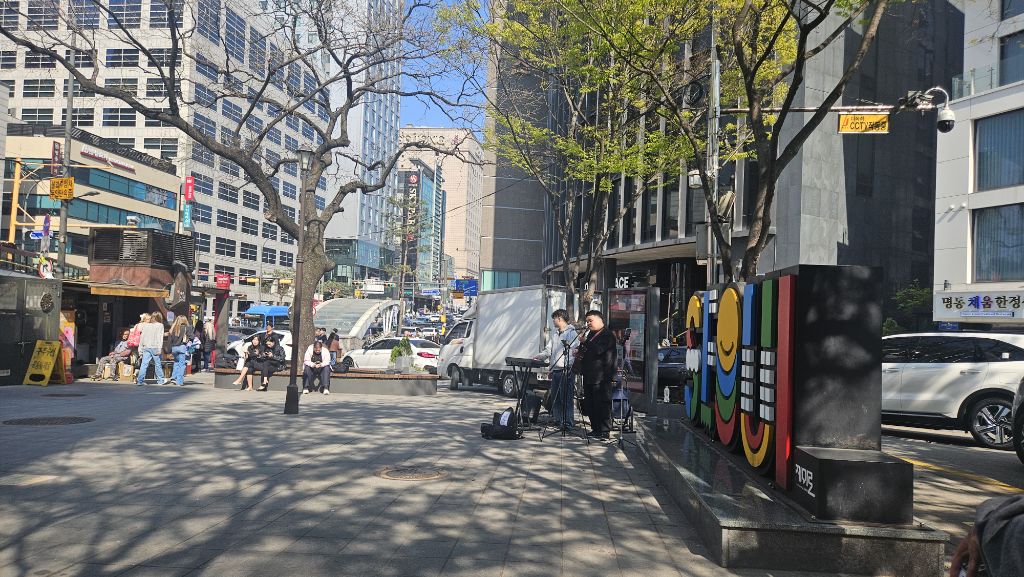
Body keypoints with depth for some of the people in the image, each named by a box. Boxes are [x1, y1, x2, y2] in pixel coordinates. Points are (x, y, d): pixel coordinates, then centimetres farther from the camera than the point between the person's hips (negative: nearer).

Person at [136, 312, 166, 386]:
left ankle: (140, 380, -6)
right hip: (154, 347, -4)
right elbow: (160, 337, -7)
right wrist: (159, 348, -10)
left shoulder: (145, 325, 13)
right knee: (158, 364, 6)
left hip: (146, 347, 4)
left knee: (144, 364, 0)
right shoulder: (160, 325, 1)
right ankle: (160, 380, 14)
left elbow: (142, 336, 12)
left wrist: (140, 348, 15)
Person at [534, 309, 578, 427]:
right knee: (554, 397, 10)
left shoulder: (571, 333, -6)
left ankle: (568, 422, -3)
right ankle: (558, 420, 18)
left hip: (566, 370, -8)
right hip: (555, 370, 8)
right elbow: (549, 351, 20)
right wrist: (539, 357, 1)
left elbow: (576, 351, -14)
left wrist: (570, 368, -22)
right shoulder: (555, 335, 20)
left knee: (566, 397, -7)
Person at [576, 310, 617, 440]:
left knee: (602, 404, -6)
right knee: (590, 404, 11)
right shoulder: (591, 334, 19)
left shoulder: (607, 335, -9)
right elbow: (586, 351, 28)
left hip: (601, 376, -9)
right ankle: (595, 429, 20)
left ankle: (604, 431, -2)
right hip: (589, 375, 9)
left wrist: (584, 342, -13)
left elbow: (597, 349, -24)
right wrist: (580, 354, 7)